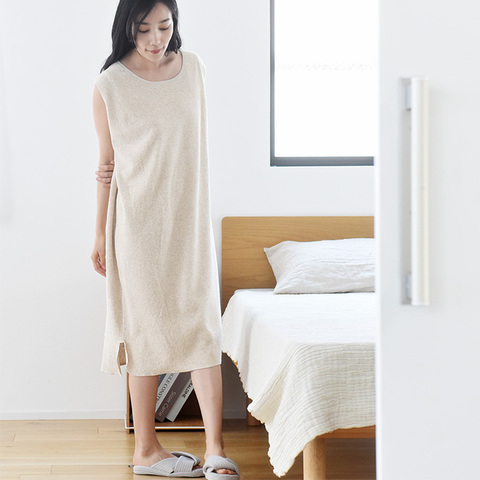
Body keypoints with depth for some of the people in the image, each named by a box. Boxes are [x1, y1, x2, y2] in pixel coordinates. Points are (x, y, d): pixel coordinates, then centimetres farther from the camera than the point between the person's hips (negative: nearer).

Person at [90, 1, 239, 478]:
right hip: (137, 221, -3)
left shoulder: (192, 67, 5)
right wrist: (100, 235, 4)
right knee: (148, 329, 1)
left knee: (202, 326, -4)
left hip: (189, 219, 3)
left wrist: (123, 167, 6)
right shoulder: (108, 86, -5)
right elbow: (108, 163, 2)